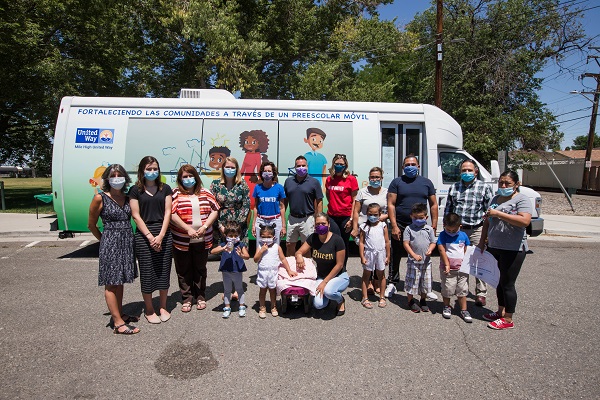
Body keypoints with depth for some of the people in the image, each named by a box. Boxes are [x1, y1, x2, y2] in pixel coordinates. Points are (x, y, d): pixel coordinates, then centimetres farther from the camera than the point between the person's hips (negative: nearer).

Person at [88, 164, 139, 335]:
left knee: (119, 281, 15)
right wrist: (105, 240, 7)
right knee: (111, 283, 0)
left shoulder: (127, 198, 7)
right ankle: (118, 323, 2)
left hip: (127, 242, 6)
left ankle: (120, 314, 26)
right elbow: (91, 225, 1)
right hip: (110, 243, -6)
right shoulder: (100, 198, -7)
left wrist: (126, 237, 8)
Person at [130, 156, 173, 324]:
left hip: (164, 234, 2)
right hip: (144, 235, -2)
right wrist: (150, 236, -11)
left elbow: (167, 213, 2)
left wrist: (160, 236, -9)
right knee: (147, 272, 3)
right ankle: (149, 310, 19)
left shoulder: (165, 189, 8)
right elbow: (136, 216, -2)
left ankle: (163, 307, 23)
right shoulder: (136, 190, 3)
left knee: (164, 271, 6)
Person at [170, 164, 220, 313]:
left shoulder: (205, 193, 7)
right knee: (184, 271, 8)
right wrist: (188, 229, -19)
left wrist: (205, 226, -11)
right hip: (181, 241, -2)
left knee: (200, 269, 13)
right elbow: (172, 214, -10)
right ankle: (186, 299, 22)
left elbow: (215, 211, 4)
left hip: (202, 240, 2)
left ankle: (200, 297, 27)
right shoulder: (176, 194, -1)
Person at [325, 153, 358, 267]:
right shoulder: (329, 179, 9)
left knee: (344, 244, 7)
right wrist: (332, 205, 12)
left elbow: (354, 201, -4)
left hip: (345, 217, -3)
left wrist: (351, 219, -9)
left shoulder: (351, 179, -3)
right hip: (331, 216, 3)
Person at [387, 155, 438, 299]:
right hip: (400, 226, -1)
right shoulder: (397, 182, 3)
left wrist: (434, 225, 3)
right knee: (395, 257, 7)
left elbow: (433, 205, 12)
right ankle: (392, 284, 22)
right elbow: (391, 205, -3)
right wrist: (394, 226, -11)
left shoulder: (426, 182, 11)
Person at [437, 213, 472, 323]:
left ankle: (464, 310, 18)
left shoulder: (463, 235, 3)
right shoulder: (442, 235, -6)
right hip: (448, 269, -2)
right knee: (447, 289, 7)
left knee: (462, 290, 8)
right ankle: (447, 307, 27)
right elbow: (442, 250, -11)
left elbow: (466, 251, 10)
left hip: (462, 269, 2)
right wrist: (447, 265, -15)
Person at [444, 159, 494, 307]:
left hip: (477, 230, -3)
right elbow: (448, 209, 15)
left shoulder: (484, 187, 2)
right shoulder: (453, 187, 10)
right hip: (456, 230, 3)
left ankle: (481, 294, 13)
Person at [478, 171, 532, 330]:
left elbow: (525, 221, -26)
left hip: (513, 250, -7)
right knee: (499, 281, 17)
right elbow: (487, 222, 19)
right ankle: (501, 312, 31)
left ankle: (508, 319, 12)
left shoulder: (521, 199, -9)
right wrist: (482, 242, 15)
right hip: (494, 247, 7)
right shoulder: (496, 199, 13)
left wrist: (499, 214, -24)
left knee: (507, 283, 0)